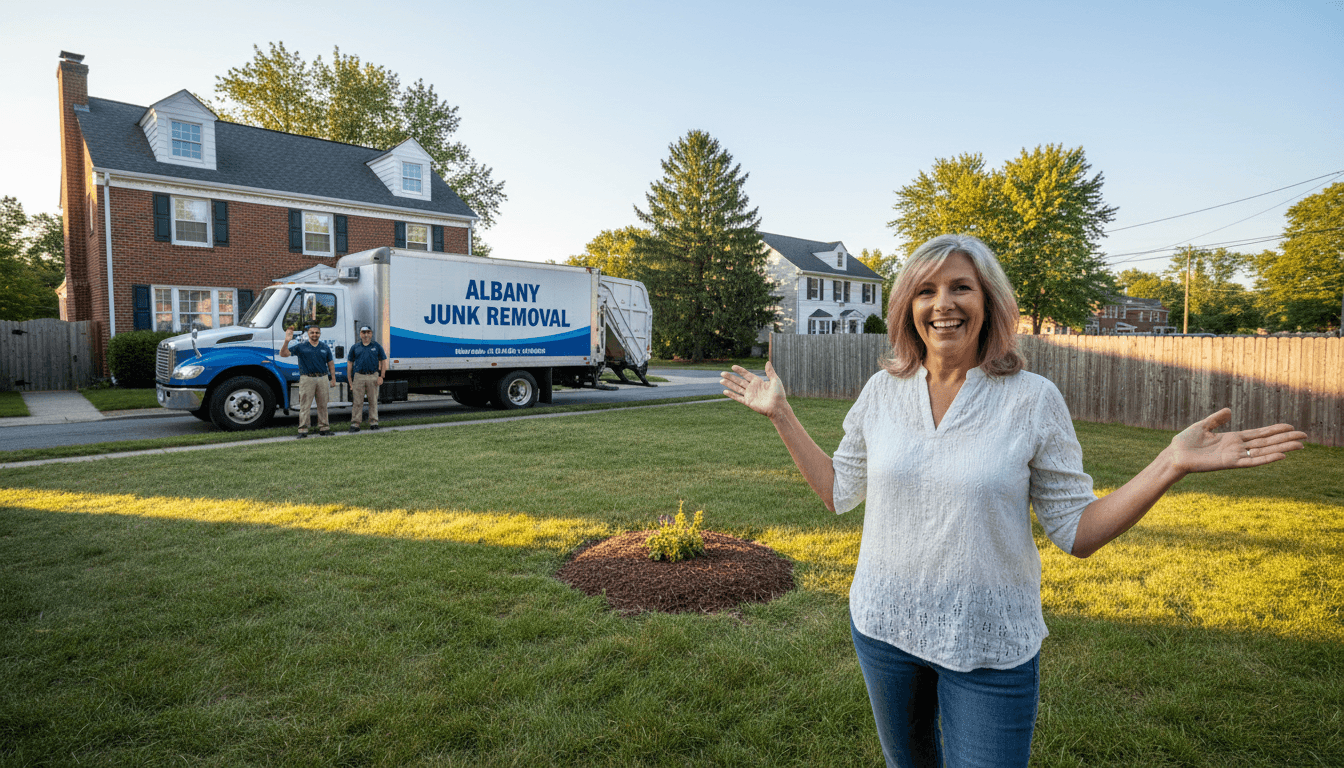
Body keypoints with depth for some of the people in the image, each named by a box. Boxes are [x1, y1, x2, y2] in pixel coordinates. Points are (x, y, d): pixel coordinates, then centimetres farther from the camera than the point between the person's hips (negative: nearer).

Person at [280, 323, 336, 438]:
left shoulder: (325, 347, 10)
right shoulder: (301, 346, 2)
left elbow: (330, 363, 14)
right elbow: (283, 354, -3)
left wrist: (333, 378, 8)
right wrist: (287, 341, -19)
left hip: (322, 378, 2)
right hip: (307, 378, -2)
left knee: (322, 405, 8)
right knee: (304, 406, -3)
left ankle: (323, 428, 16)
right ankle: (302, 430, 0)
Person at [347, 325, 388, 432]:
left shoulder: (377, 346, 9)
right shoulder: (355, 347, 11)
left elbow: (383, 361, 8)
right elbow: (350, 363, 12)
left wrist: (381, 376, -2)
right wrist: (350, 379, 5)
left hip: (373, 377, 0)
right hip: (358, 377, 0)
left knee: (373, 401, 5)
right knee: (357, 402, -1)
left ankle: (373, 422, 12)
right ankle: (355, 423, 2)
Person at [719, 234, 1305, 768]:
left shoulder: (1034, 401, -11)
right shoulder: (882, 391, -4)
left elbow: (1077, 532, -8)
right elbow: (838, 492, 5)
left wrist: (1173, 464, -19)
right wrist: (781, 414, 3)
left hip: (990, 644, -3)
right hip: (883, 625, 3)